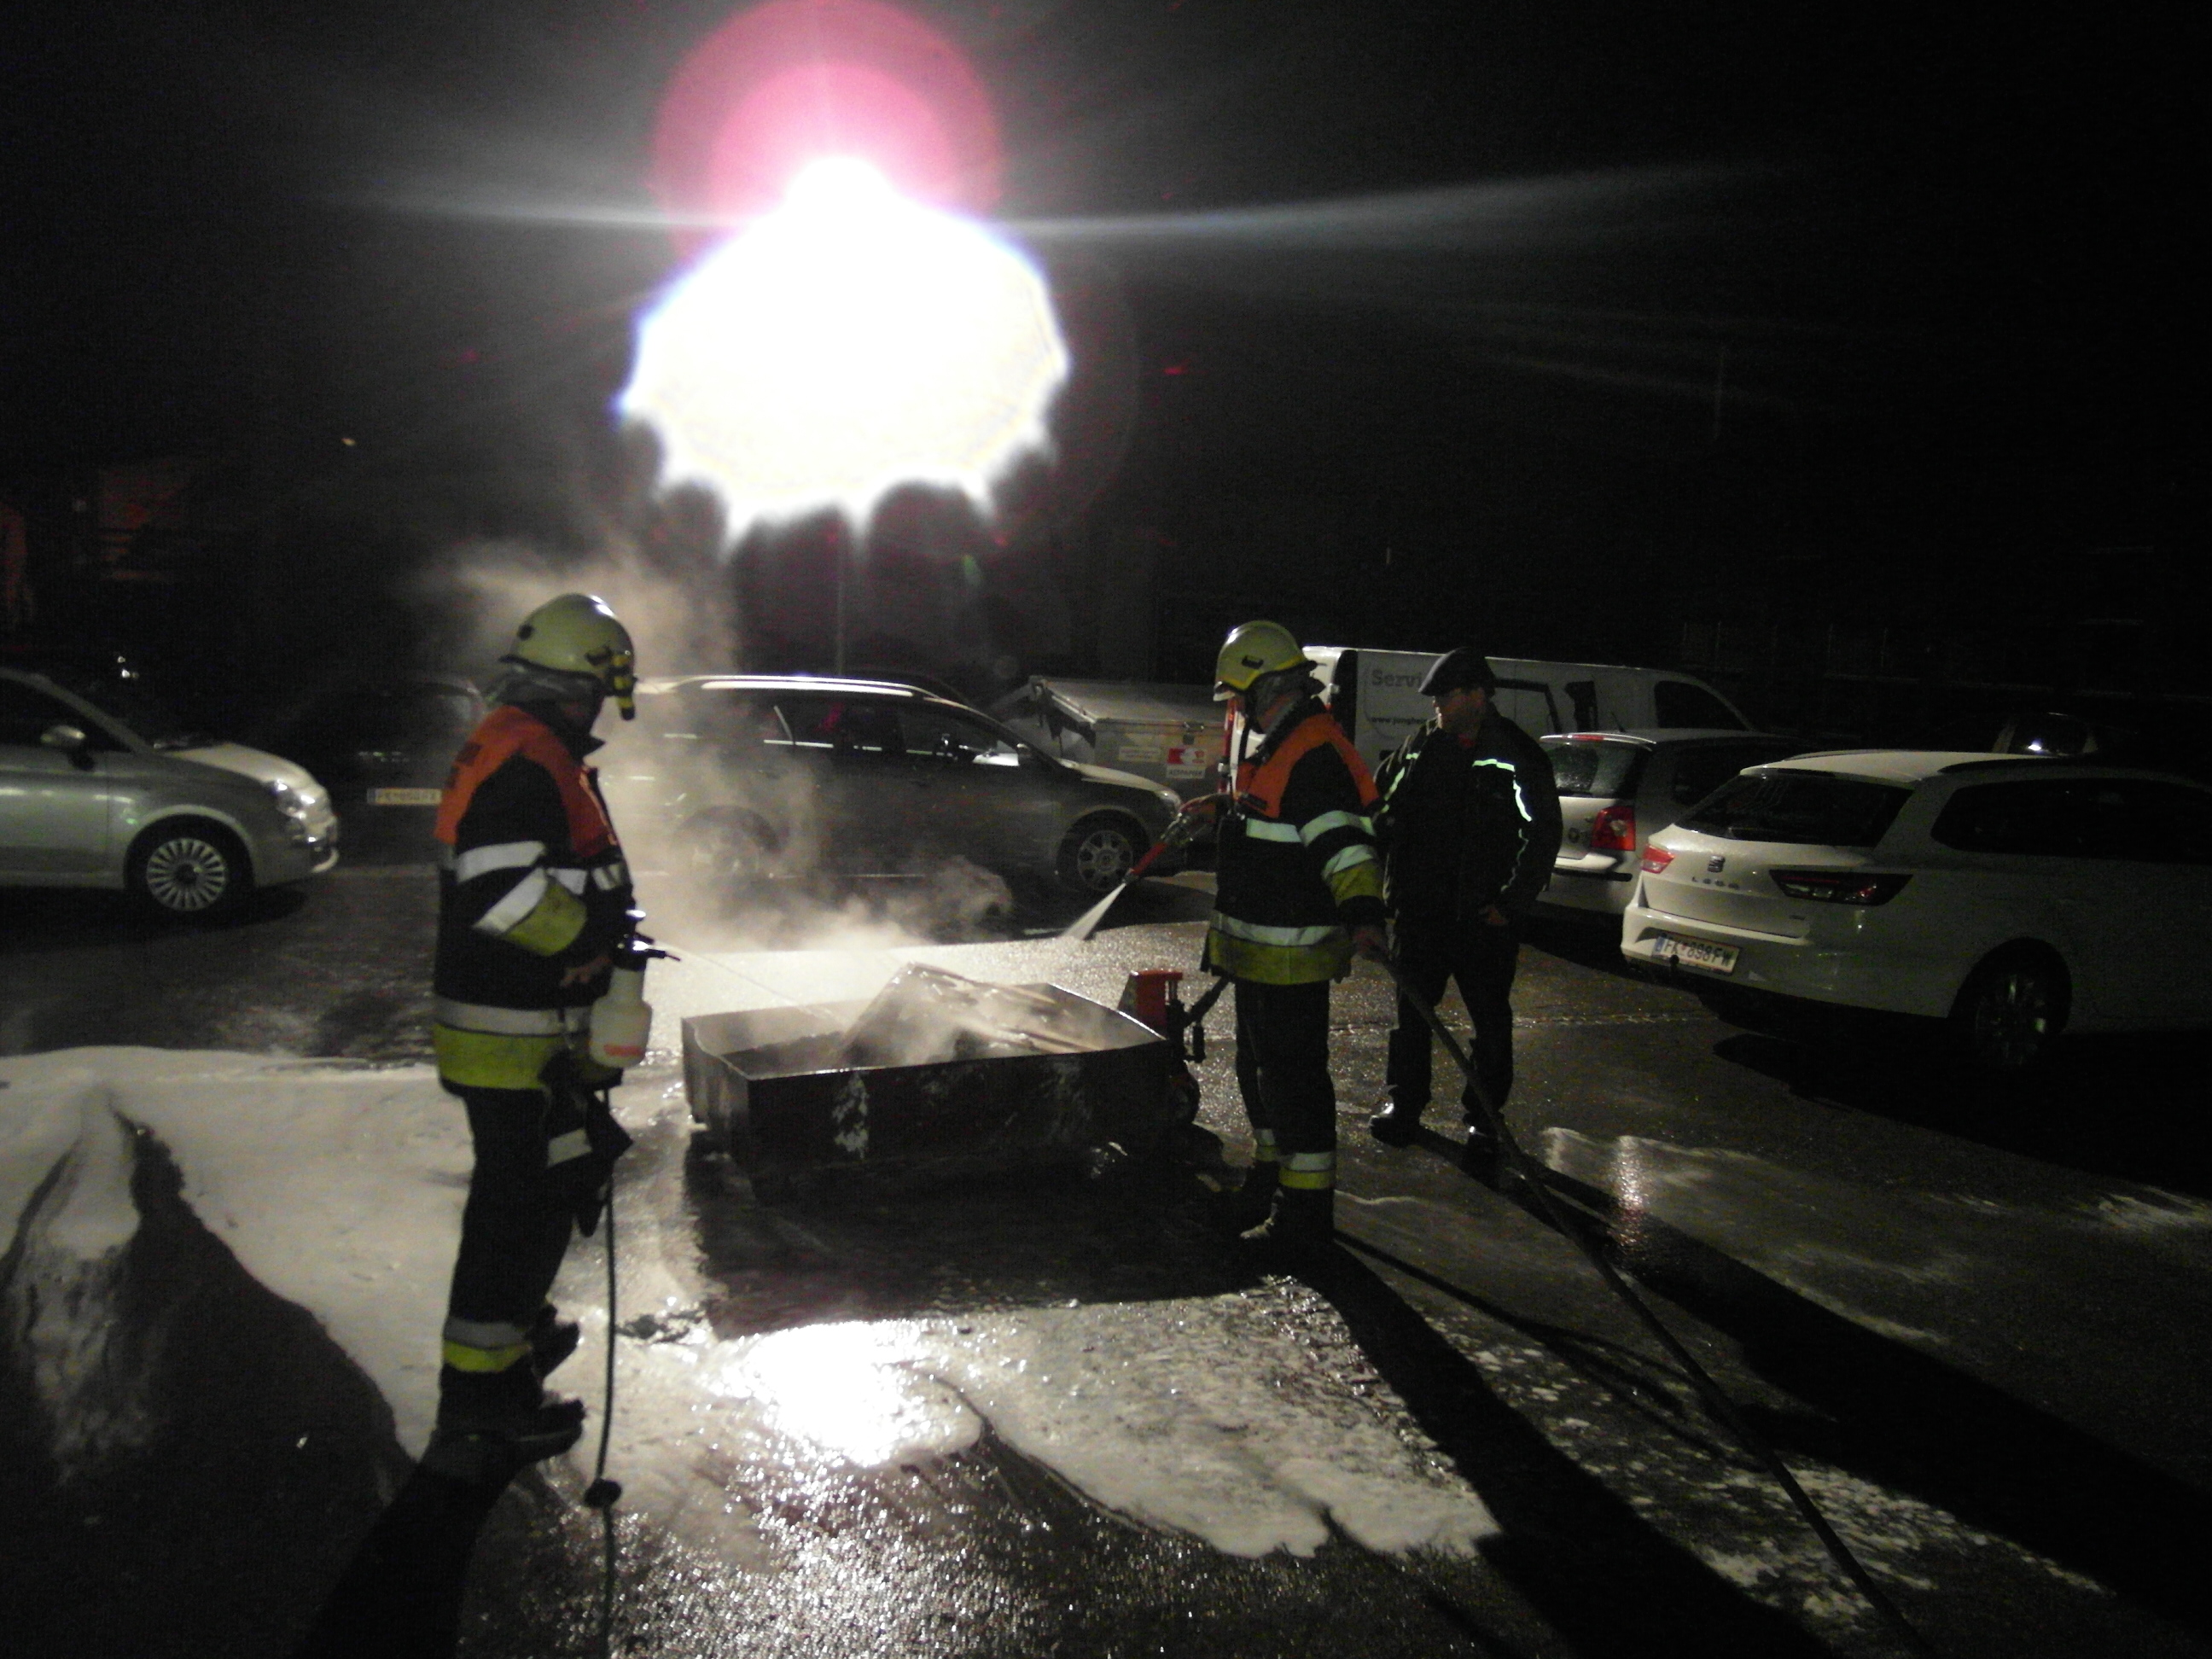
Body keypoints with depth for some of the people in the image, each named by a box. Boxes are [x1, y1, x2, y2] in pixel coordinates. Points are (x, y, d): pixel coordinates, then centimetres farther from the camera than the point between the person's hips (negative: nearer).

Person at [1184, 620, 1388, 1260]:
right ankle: (1270, 1178, 36)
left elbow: (1344, 845, -31)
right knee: (1259, 1068, 21)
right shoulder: (1274, 744, 14)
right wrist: (1221, 808, 51)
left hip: (1291, 955, -11)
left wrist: (1363, 913, -46)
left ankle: (1306, 1211, 6)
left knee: (1293, 1076, -4)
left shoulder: (1315, 756, -21)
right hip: (1258, 949, 11)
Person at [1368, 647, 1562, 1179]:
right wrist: (1384, 885, 7)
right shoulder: (1419, 748, 5)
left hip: (1483, 917, -4)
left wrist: (1510, 904, -11)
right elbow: (1381, 812, 14)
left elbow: (1543, 835, -7)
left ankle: (1483, 1121, 19)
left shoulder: (1517, 757, -8)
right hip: (1420, 911, 4)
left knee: (1491, 1021, 5)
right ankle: (1404, 1103, 30)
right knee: (1412, 1010, 14)